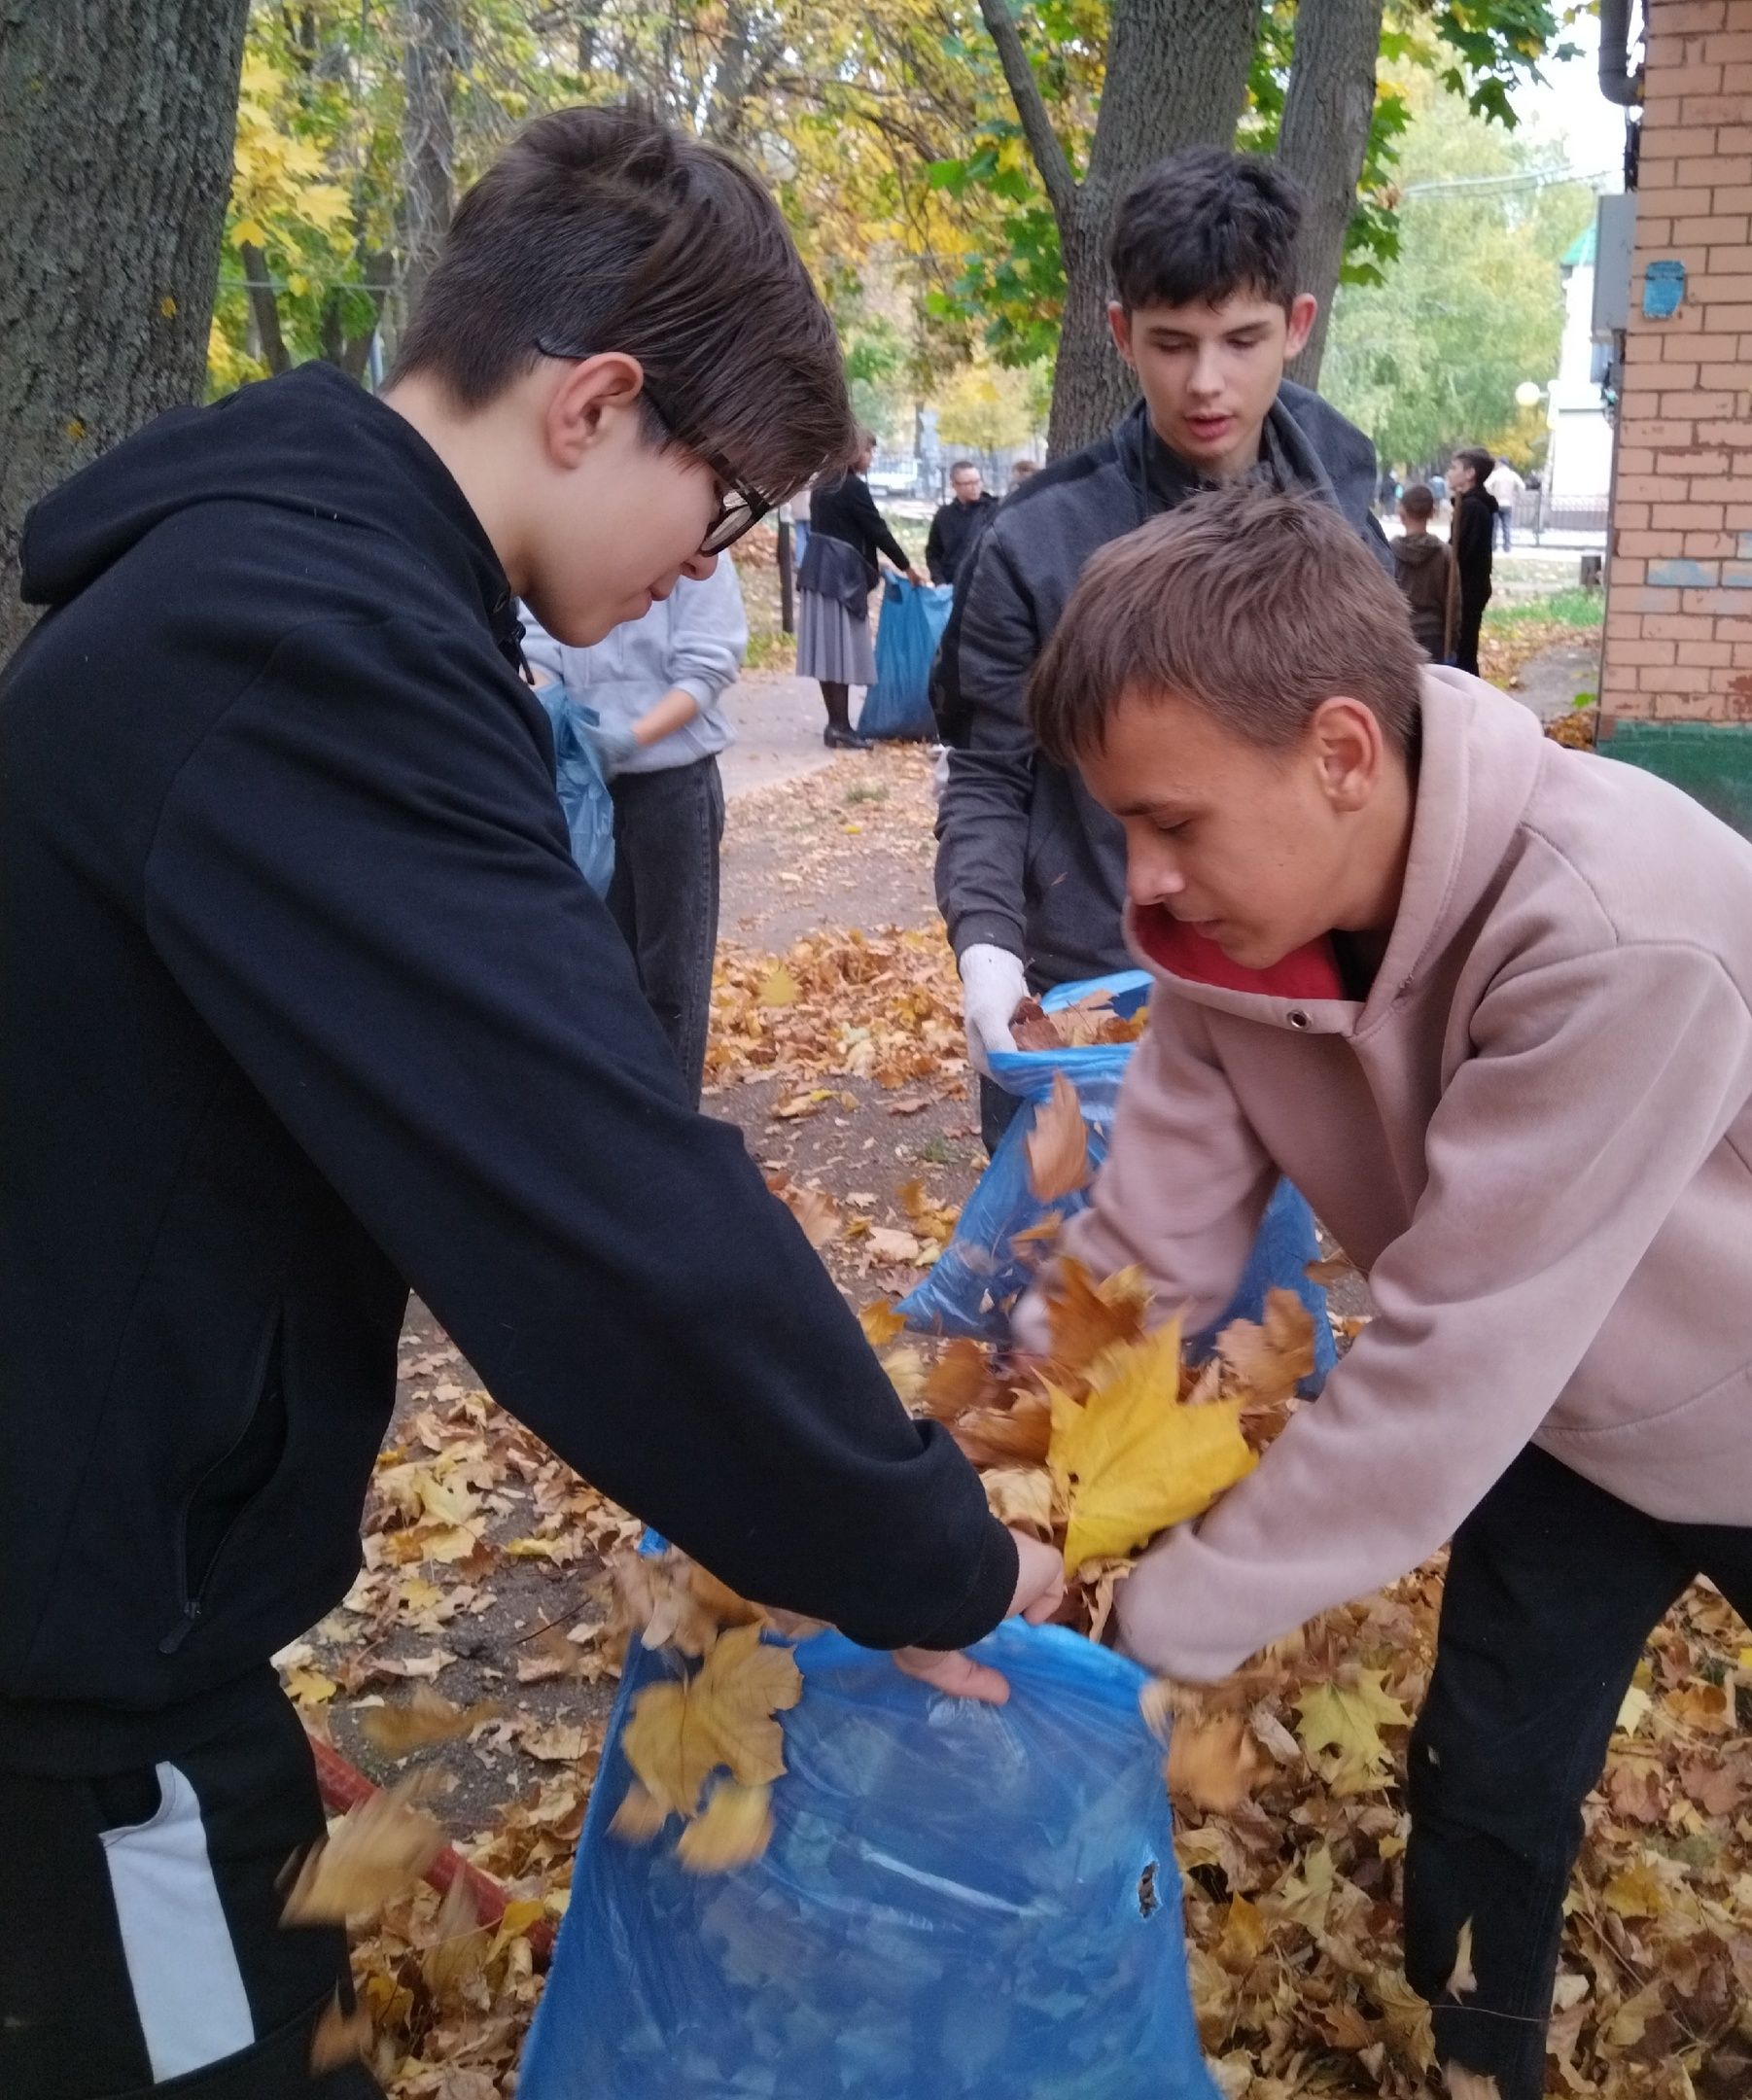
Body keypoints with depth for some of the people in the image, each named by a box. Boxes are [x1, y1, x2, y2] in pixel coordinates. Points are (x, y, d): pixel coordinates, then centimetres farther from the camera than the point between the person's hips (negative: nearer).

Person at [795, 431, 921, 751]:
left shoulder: (825, 485, 15)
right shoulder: (853, 486, -11)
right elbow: (876, 529, -9)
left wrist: (871, 565, 23)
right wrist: (906, 566, 2)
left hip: (819, 570, 8)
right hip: (840, 575, -8)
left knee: (828, 647, 8)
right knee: (842, 648, -6)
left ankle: (836, 724, 10)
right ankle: (840, 727, -6)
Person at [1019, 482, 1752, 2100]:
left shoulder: (1620, 939, -41)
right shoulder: (1238, 918, -20)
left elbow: (1452, 1359, -38)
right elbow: (1146, 1252, -18)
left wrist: (1158, 1627, -31)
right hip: (1562, 1417, 5)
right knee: (1485, 1785, 12)